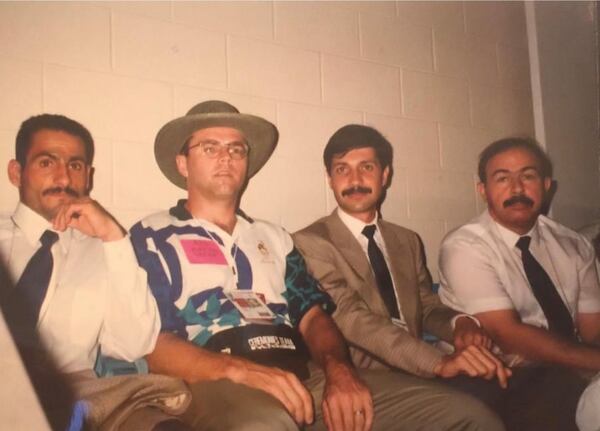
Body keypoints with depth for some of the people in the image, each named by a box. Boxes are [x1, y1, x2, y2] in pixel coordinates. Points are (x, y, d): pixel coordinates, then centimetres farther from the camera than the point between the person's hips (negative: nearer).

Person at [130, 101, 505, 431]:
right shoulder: (152, 237, 8)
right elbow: (148, 343, -4)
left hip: (307, 376, 5)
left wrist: (337, 368, -10)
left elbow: (313, 316, 13)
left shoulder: (274, 238, 24)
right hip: (218, 383, -4)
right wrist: (241, 370, -20)